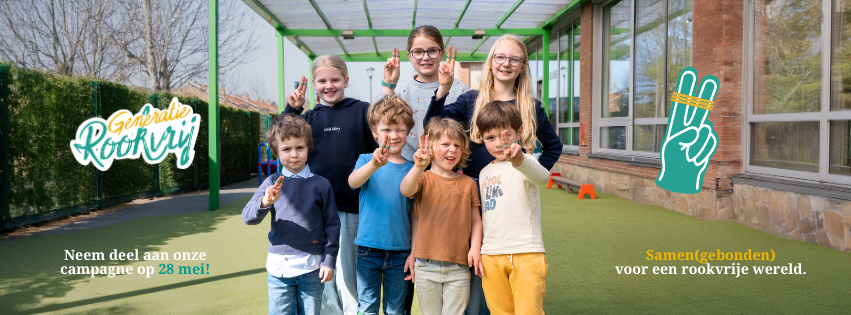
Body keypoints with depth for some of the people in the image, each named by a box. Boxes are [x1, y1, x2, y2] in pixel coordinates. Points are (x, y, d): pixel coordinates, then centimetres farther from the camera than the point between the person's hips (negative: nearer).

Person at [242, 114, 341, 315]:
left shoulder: (320, 184, 1)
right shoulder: (272, 183, 4)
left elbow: (332, 225, 3)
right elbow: (248, 217, -3)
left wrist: (329, 261, -1)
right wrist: (265, 203, -23)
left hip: (311, 267, -1)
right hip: (278, 266, 1)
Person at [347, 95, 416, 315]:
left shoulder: (411, 168, 4)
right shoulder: (366, 160, 0)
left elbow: (414, 213, 6)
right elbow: (353, 181, -23)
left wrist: (415, 252, 1)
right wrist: (375, 164, -42)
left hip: (400, 250, 2)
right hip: (368, 249, -1)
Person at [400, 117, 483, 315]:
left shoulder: (468, 183, 7)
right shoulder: (424, 179, 1)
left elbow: (475, 219, 9)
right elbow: (406, 190, -19)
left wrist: (475, 248, -3)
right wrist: (419, 167, -37)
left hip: (459, 267, 1)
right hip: (426, 266, -1)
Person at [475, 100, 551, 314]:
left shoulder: (524, 163, -6)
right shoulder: (485, 173, 15)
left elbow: (542, 176, -32)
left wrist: (519, 160, -52)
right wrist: (479, 249, 22)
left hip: (526, 253, -6)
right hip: (491, 256, 6)